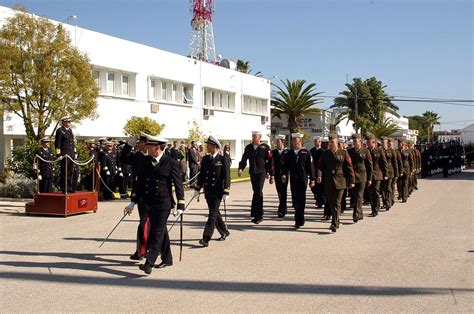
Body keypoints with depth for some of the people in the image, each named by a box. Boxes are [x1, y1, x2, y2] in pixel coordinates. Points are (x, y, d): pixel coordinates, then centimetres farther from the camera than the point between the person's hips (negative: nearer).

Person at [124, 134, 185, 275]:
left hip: (163, 204, -6)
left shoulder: (171, 163, -9)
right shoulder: (145, 161, 6)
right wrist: (133, 202, 9)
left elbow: (178, 184, -6)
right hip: (149, 203, 6)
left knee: (157, 233, -8)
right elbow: (140, 182, 11)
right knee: (161, 232, 16)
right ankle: (167, 259, 30)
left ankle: (149, 264, -10)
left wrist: (181, 206, -8)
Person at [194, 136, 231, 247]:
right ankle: (224, 232, 34)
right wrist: (197, 189, 11)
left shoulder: (223, 160, -8)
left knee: (213, 214, -8)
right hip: (208, 191, 6)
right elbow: (201, 174, 14)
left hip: (217, 192, -6)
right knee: (215, 213, 16)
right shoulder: (205, 159, 9)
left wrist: (226, 192, -14)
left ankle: (206, 239, -10)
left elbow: (226, 177, -9)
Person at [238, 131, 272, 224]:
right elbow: (244, 159, 9)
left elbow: (269, 161, 2)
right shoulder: (248, 147, 11)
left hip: (261, 172, -5)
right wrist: (240, 168, -6)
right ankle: (258, 215, 22)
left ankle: (258, 216, -9)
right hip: (252, 172, 5)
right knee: (256, 192, 12)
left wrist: (269, 172, -1)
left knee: (258, 192, -11)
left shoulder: (265, 147, 0)